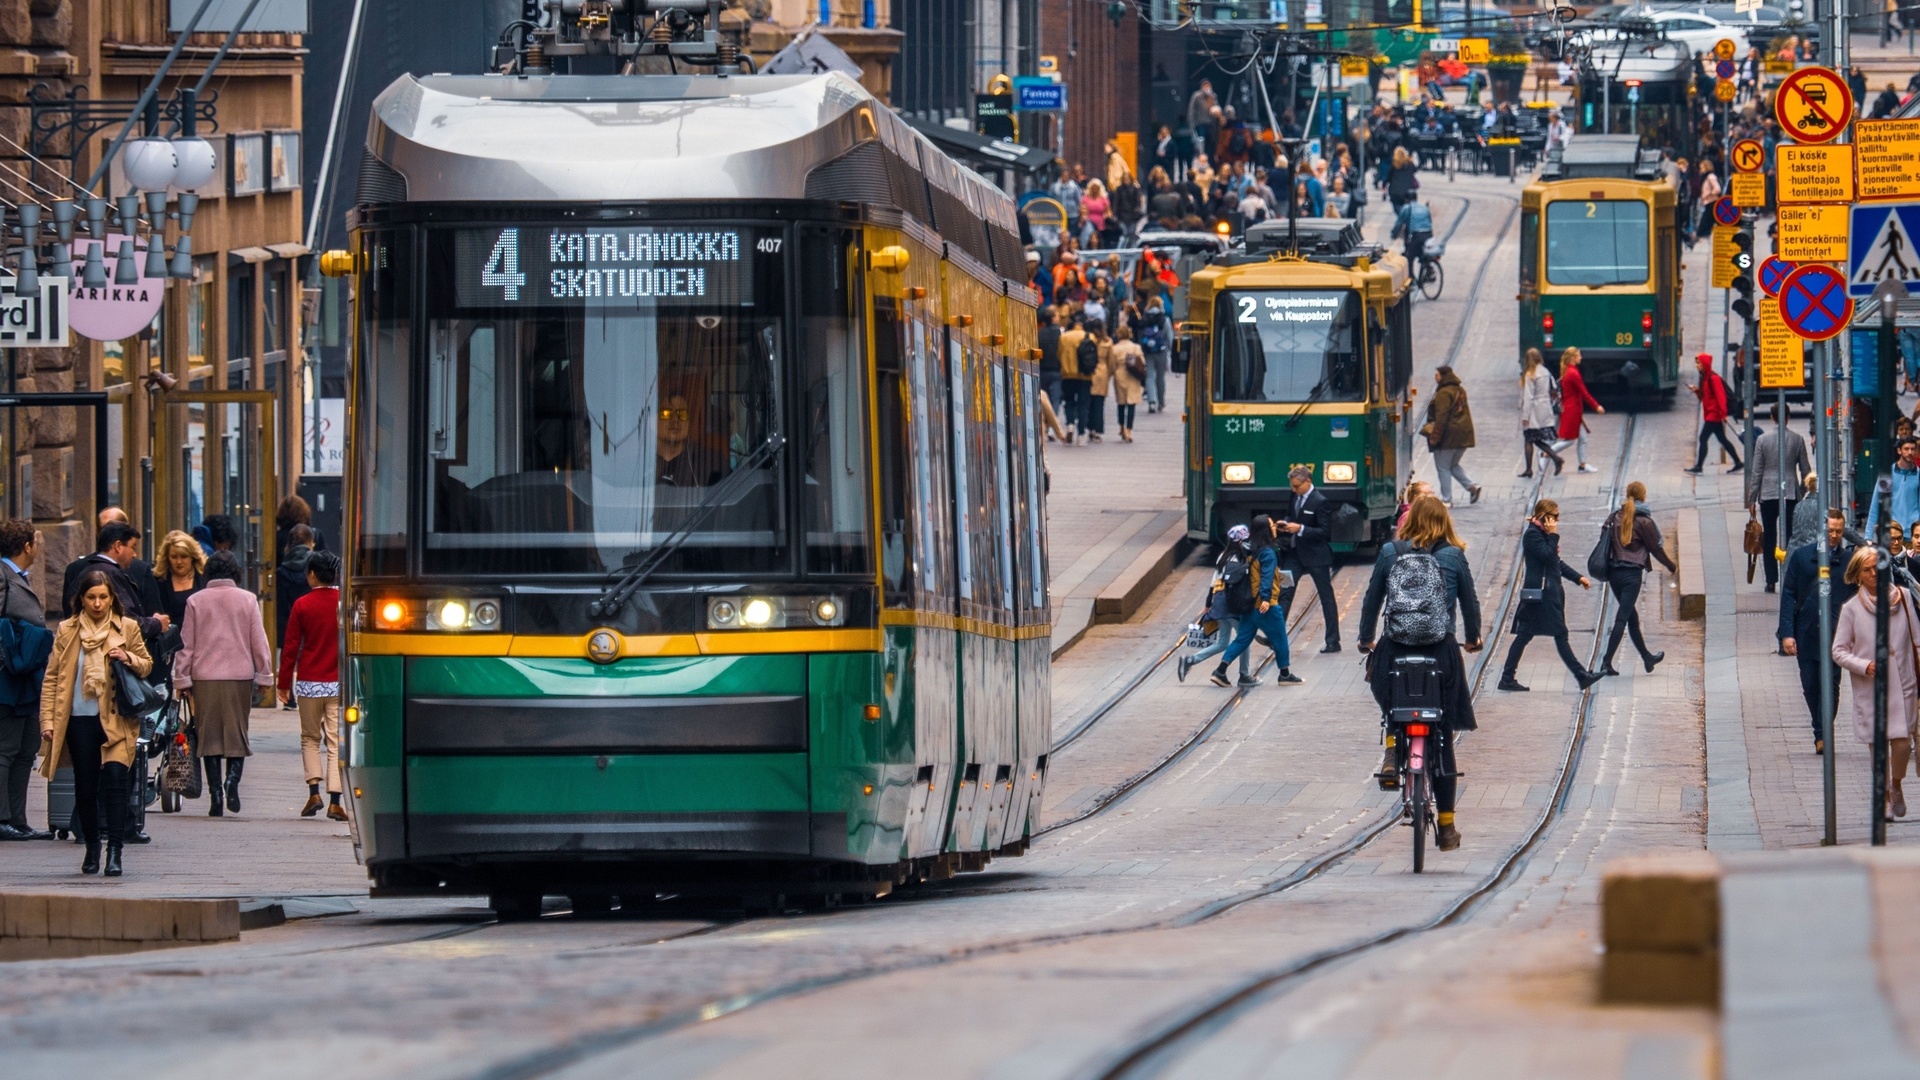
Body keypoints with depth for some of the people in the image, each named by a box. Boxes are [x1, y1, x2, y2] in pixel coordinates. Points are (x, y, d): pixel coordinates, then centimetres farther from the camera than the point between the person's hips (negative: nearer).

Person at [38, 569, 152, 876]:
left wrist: (129, 659, -10)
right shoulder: (67, 631, 6)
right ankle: (91, 848, 24)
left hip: (116, 720, -2)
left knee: (116, 778, -16)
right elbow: (52, 677, 7)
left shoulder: (128, 628, 5)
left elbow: (147, 664, 13)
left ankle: (114, 852, -16)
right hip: (80, 720, 2)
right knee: (85, 787, 6)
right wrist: (48, 720, -1)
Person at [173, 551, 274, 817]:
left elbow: (186, 643, 4)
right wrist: (264, 675, 11)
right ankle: (232, 780, -17)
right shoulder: (247, 600, 2)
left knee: (209, 735, 4)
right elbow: (259, 641, 4)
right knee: (237, 732, 7)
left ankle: (215, 796, 0)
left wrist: (182, 679, 9)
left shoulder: (196, 601, 2)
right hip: (239, 675, 0)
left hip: (205, 676, 0)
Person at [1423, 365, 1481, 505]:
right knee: (1453, 465, 21)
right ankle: (1472, 486, 5)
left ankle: (1447, 499, 2)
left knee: (1443, 468, 1)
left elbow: (1441, 417, -21)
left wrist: (1434, 436, -19)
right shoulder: (1460, 390, 13)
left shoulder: (1444, 394, -15)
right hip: (1463, 435, 9)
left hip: (1448, 436, -9)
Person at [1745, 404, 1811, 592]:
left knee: (1769, 540, 4)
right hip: (1791, 495, 1)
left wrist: (1751, 499, 4)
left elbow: (1756, 472, -2)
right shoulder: (1798, 439, 0)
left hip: (1768, 495, -1)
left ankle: (1771, 581, 2)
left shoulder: (1763, 440, -4)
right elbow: (1805, 470, 4)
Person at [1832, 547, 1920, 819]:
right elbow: (1839, 651, 1)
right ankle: (1884, 797, 17)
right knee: (1877, 743, 2)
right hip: (1869, 687, -1)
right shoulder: (1851, 609, -2)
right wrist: (1865, 666, -15)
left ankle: (1896, 787, 20)